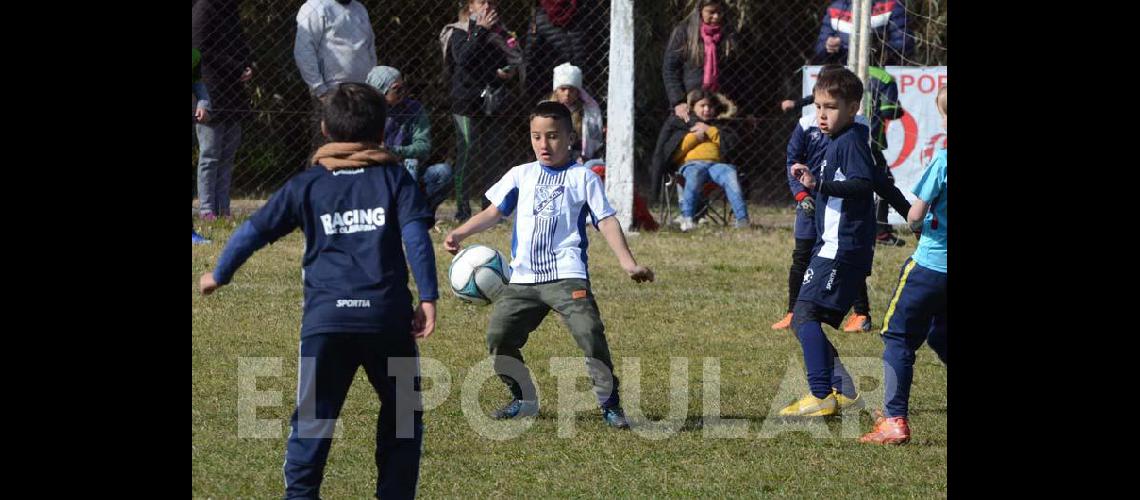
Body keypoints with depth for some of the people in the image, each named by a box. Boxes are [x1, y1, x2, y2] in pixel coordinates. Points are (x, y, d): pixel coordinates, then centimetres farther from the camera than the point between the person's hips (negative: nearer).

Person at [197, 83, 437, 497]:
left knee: (313, 417, 4)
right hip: (386, 315, 0)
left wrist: (219, 274, 29)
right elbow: (416, 236, -3)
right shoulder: (394, 177, 9)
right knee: (402, 415, 14)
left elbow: (255, 230, 15)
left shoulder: (307, 184, 12)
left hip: (325, 317, 0)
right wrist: (428, 297, -4)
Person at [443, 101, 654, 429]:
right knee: (498, 337, -4)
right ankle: (524, 399, 16)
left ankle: (609, 403, -10)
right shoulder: (521, 175, 16)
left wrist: (628, 263, -11)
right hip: (523, 279, 4)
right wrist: (460, 233, -2)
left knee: (589, 332, -22)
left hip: (567, 275, -4)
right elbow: (494, 211, 14)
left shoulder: (583, 177, 6)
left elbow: (606, 221, 1)